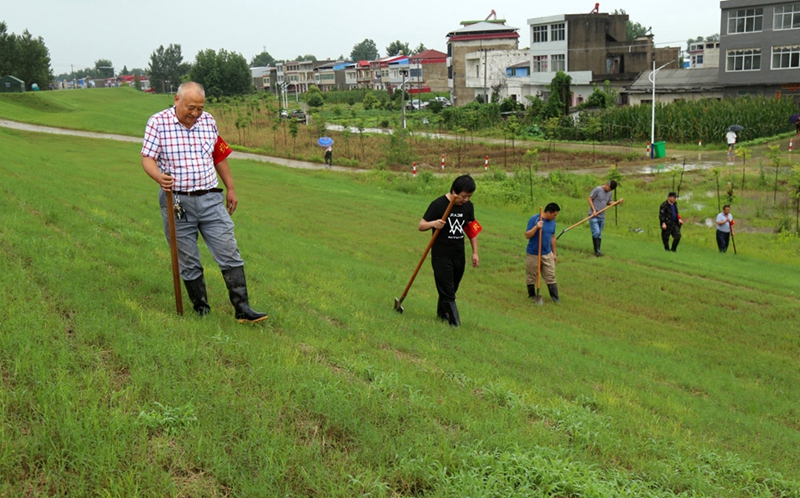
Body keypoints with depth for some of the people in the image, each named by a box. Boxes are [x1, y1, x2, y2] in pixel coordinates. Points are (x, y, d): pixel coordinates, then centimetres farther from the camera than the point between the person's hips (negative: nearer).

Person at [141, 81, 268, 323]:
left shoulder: (208, 122, 8)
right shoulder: (157, 122, -3)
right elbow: (147, 158, -7)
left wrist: (230, 188, 22)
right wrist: (159, 177, -28)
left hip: (210, 200, 3)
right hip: (177, 203, -3)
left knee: (230, 254, -2)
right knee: (188, 263, 4)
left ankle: (242, 309, 2)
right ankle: (201, 310, 19)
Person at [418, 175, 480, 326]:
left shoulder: (468, 206, 4)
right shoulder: (439, 204, -12)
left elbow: (472, 229, 16)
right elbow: (420, 226, -8)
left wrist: (475, 252, 12)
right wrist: (433, 224, -29)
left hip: (459, 255, 5)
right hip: (441, 255, -5)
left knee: (451, 289, 14)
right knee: (447, 291, -9)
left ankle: (442, 313, 34)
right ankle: (455, 322, -5)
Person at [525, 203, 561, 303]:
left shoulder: (552, 222, 3)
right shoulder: (534, 219, -15)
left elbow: (552, 237, 13)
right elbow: (527, 236, -16)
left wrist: (554, 253, 15)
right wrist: (536, 227, -30)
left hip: (547, 254, 5)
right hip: (533, 254, -4)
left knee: (551, 277, 4)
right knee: (531, 277, 9)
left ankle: (555, 297, 10)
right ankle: (532, 295, 26)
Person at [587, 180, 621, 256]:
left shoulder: (610, 192, 10)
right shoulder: (597, 189, -10)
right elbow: (590, 199, -8)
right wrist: (594, 210, -15)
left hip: (602, 217, 6)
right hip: (593, 216, -6)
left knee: (599, 235, 8)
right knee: (596, 233, -15)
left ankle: (598, 251, 12)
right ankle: (597, 251, -14)